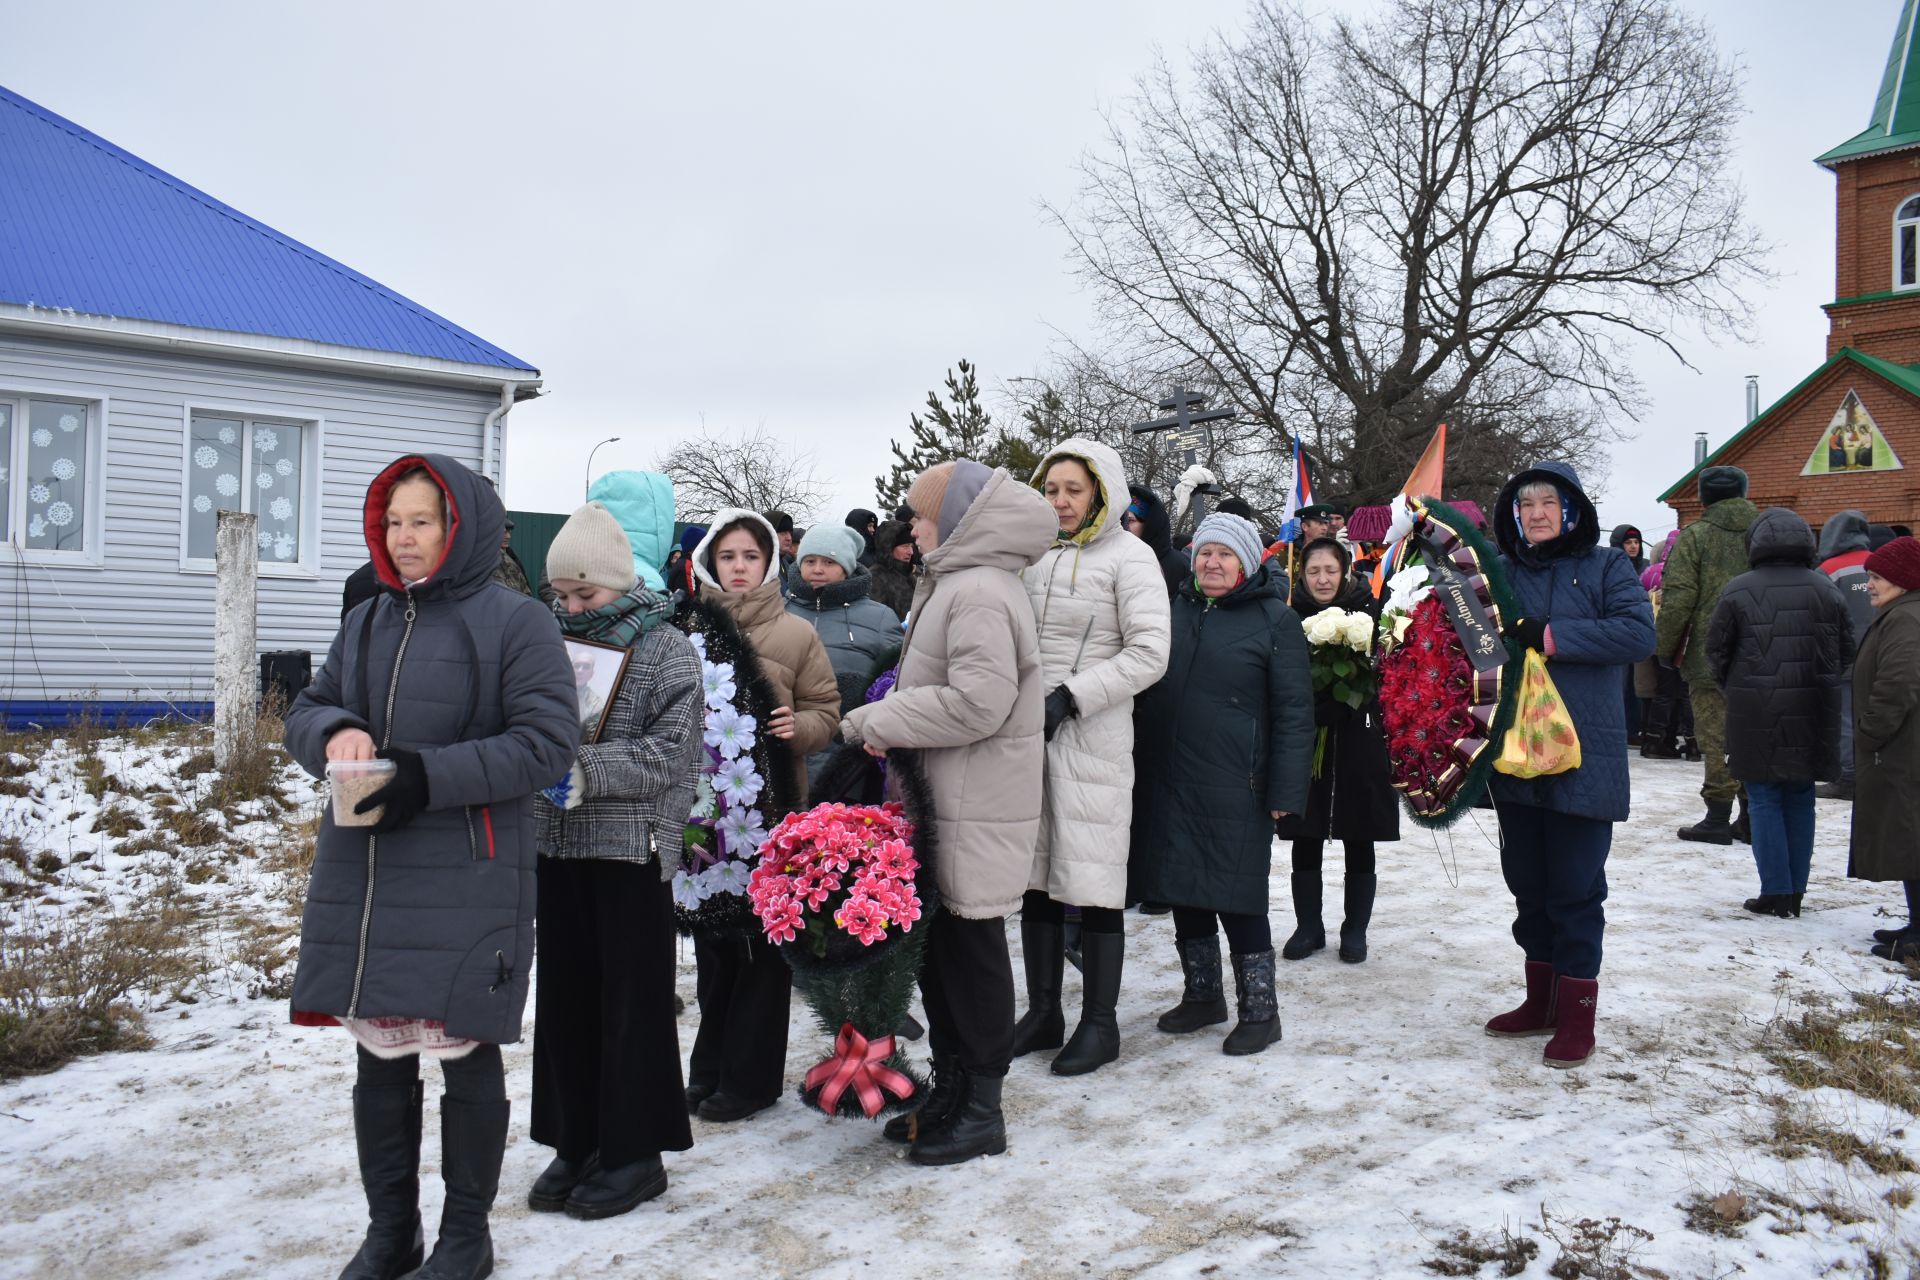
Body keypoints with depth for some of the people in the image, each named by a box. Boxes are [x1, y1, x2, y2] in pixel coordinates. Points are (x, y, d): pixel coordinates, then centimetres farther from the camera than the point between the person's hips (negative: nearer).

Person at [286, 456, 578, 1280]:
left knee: (466, 1055, 5)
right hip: (361, 878, 6)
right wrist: (335, 729, -10)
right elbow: (305, 711, 14)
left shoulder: (516, 622, -6)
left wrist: (430, 776, -20)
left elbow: (547, 742, -13)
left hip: (466, 885, -5)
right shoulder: (367, 622, 13)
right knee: (380, 1056, 13)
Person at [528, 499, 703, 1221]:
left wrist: (584, 772, -21)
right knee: (564, 996, 10)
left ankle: (634, 1151, 15)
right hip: (557, 844, 5)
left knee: (633, 999, 3)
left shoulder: (667, 649, -4)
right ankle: (577, 1143, 23)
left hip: (632, 844, -5)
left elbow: (669, 750, -12)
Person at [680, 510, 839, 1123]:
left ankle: (750, 1075, 15)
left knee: (761, 939, 3)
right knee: (711, 937, 13)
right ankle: (712, 1066, 27)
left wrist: (797, 727, -19)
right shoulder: (689, 625, 6)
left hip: (770, 802, -3)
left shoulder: (796, 634, -1)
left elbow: (826, 710, 1)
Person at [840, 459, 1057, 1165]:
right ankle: (950, 1091, 30)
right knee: (936, 948, 16)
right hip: (945, 803, 10)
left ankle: (981, 1113, 13)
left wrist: (876, 721, -17)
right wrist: (887, 722, 7)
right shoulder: (958, 583, 18)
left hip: (974, 813, -10)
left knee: (970, 948, 0)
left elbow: (977, 701, -26)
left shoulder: (980, 592, -16)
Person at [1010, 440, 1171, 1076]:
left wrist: (1070, 697, -16)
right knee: (1036, 876, 10)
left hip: (1091, 737, -6)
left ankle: (1100, 1023, 11)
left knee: (1093, 879, -1)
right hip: (1029, 732, 6)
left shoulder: (1128, 555, -5)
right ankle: (1043, 1011, 23)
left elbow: (1148, 653, -12)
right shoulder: (1034, 554, 12)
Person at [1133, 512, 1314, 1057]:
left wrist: (1284, 792, -11)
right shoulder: (1175, 610, 10)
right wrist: (1140, 767, 10)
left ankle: (1259, 1011, 14)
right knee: (1184, 893, 13)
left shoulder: (1275, 619, -3)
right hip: (1169, 784, 5)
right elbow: (1145, 689, 18)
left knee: (1237, 898, -1)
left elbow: (1293, 712, -6)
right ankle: (1202, 995, 29)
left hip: (1234, 791, -5)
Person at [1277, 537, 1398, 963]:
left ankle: (1355, 930, 19)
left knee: (1358, 843, 7)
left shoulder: (1368, 611, 0)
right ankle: (1308, 927, 18)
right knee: (1305, 841, 5)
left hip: (1357, 741, -1)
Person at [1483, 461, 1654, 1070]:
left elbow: (1638, 632, -15)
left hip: (1583, 755, -4)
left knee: (1575, 888, 1)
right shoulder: (1500, 571, 10)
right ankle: (1543, 1000, 27)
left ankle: (1576, 1013, 12)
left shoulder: (1605, 566, 0)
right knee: (1528, 883, 13)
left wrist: (1549, 636, -18)